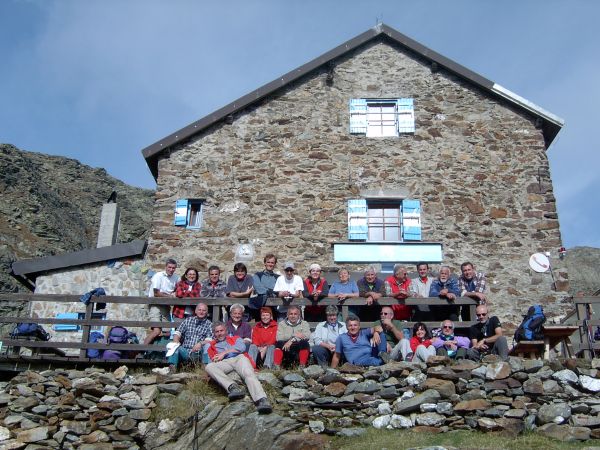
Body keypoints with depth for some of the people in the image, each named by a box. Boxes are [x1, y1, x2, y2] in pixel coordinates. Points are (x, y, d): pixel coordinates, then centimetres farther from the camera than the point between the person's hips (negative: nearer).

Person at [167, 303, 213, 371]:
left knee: (207, 345, -32)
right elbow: (177, 333, 10)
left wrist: (201, 343, -24)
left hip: (197, 353, -2)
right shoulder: (188, 320, 19)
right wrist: (176, 342, -11)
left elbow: (209, 341, -3)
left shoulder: (209, 324, 10)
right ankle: (172, 367, -45)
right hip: (185, 351, 2)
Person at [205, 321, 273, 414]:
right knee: (209, 367, -33)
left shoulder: (235, 338, 31)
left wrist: (224, 353, 2)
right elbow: (212, 360, 20)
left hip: (239, 358, -1)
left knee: (249, 374, -35)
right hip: (224, 363, 1)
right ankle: (232, 387, -47)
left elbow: (242, 347, 8)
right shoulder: (212, 346, 34)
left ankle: (262, 400, -59)